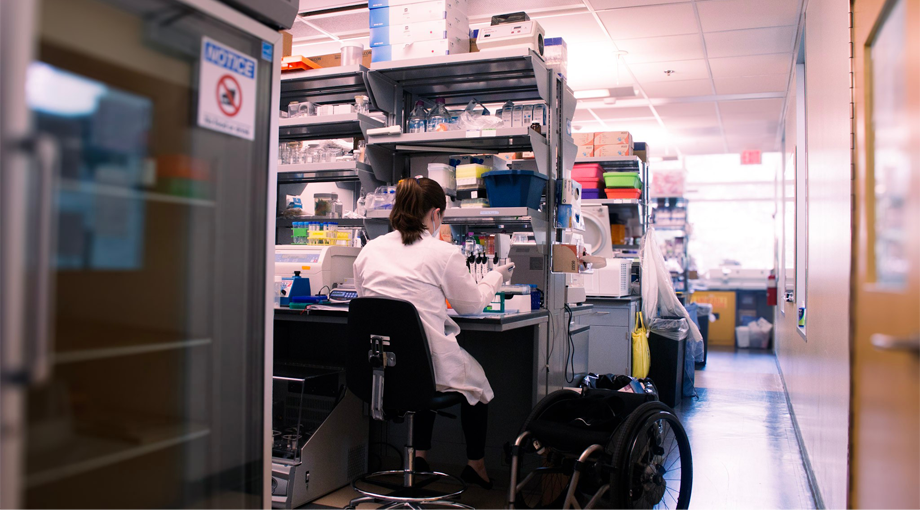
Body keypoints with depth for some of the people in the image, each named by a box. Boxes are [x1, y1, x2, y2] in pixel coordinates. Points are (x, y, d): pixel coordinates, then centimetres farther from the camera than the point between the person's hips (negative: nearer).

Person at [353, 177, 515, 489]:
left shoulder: (369, 250, 4)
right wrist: (497, 276, 24)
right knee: (476, 380, 26)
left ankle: (421, 455, 34)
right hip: (426, 366, -5)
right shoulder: (444, 254, -9)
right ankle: (475, 465, 39)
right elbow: (472, 303, 5)